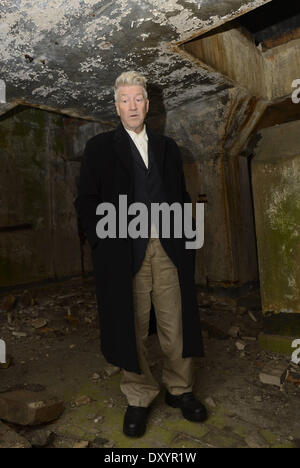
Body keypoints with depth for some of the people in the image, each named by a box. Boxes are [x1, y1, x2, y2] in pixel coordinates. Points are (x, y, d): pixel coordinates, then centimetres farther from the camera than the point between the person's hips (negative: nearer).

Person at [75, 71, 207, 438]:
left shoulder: (167, 147, 18)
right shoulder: (99, 148, 9)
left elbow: (182, 196, 17)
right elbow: (87, 201, 3)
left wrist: (187, 239, 7)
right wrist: (105, 244, -7)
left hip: (169, 250, 3)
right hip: (125, 252, -2)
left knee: (176, 326, 8)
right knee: (132, 328, 7)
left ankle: (180, 390, 29)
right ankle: (139, 399, 25)